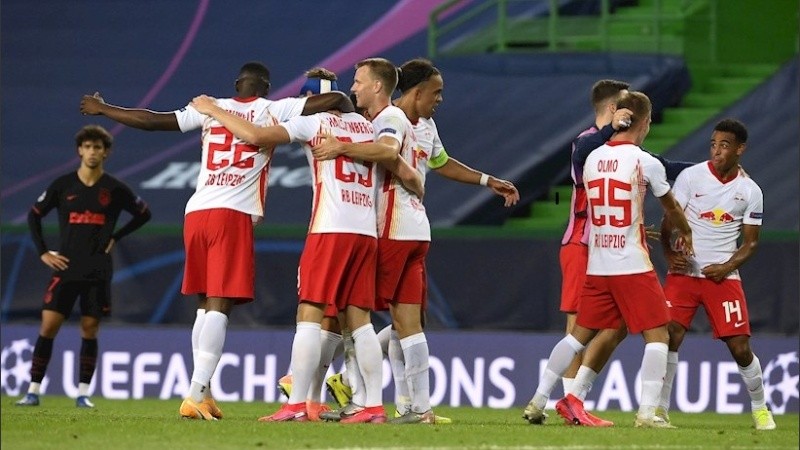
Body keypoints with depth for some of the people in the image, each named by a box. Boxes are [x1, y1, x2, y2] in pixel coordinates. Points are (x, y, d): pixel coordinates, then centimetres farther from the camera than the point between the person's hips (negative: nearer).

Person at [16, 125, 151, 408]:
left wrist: (116, 238, 7)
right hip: (66, 268, 0)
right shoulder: (63, 186, 3)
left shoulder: (114, 190, 2)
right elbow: (34, 215, 12)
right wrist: (43, 252, 3)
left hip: (98, 272, 0)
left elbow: (143, 214, 15)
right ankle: (34, 391, -3)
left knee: (90, 330, -1)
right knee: (48, 326, -7)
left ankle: (83, 393, 5)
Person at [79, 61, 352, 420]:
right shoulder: (274, 111, 6)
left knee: (205, 305, 14)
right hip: (234, 215, -4)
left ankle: (203, 394, 10)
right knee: (219, 306, -9)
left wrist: (102, 109, 27)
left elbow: (150, 120, 14)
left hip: (196, 213, 4)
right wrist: (352, 115, 22)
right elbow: (336, 100, 0)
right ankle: (196, 394, -21)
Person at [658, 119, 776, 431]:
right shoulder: (691, 176, -2)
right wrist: (670, 253, -18)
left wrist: (727, 267, -10)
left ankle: (760, 408, 19)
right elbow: (668, 221, 0)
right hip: (684, 273, -1)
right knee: (669, 335, -14)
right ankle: (659, 409, -6)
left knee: (740, 347, -2)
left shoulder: (750, 191, 3)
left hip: (723, 276, 1)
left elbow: (750, 242, 7)